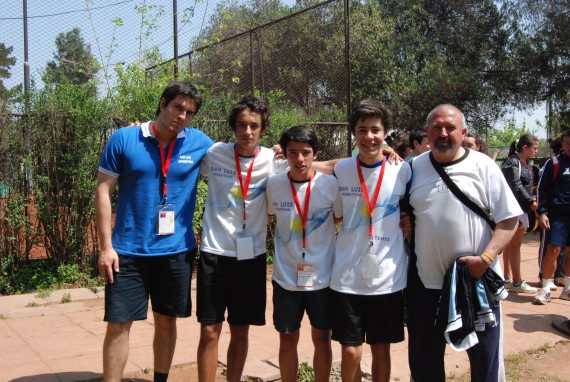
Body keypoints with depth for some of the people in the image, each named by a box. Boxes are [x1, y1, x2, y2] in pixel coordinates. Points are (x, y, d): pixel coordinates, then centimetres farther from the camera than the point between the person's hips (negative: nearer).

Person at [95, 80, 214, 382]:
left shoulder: (200, 144, -1)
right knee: (119, 324, 2)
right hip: (128, 250, -2)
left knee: (166, 320, 15)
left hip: (177, 250, 2)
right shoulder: (124, 139, -5)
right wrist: (106, 246, -7)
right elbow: (103, 192, -3)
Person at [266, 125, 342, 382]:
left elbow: (343, 220, 4)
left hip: (322, 276, -1)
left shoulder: (331, 185, -10)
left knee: (322, 339, 13)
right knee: (287, 340, 12)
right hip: (286, 277, 1)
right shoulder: (273, 184, -6)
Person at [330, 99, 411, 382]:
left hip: (389, 277, 0)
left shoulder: (403, 170, -3)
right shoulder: (340, 170, -1)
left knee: (381, 349, 13)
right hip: (347, 277, 0)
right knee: (350, 352, 4)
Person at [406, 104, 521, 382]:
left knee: (485, 355, 11)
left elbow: (509, 218, -6)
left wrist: (486, 258, -17)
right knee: (423, 359, 17)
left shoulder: (483, 166, -4)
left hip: (477, 279, -2)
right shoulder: (414, 168, 4)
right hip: (424, 281, 3)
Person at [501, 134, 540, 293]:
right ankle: (517, 283, 1)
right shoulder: (512, 163, -15)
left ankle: (507, 277, 23)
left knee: (511, 243, 14)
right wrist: (530, 202, -18)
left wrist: (532, 198, 2)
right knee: (515, 244, -5)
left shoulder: (525, 164, 15)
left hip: (521, 208, 10)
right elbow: (516, 186, -20)